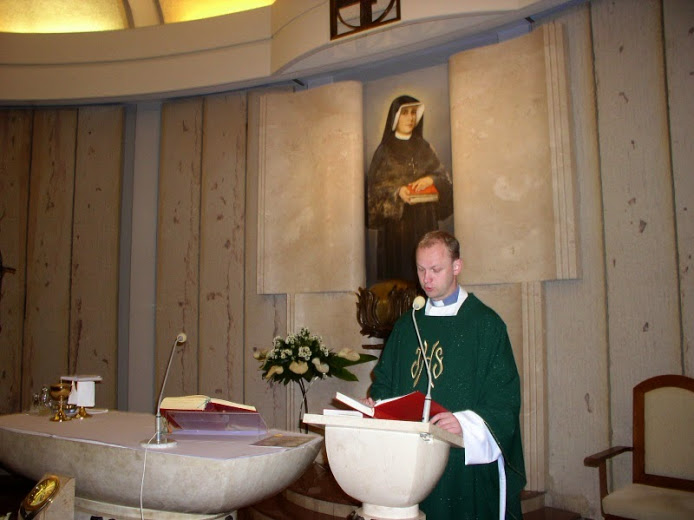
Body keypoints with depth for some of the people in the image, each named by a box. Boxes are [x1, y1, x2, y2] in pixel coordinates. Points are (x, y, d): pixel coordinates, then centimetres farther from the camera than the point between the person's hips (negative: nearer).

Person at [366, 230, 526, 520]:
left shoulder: (485, 324, -4)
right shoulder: (406, 326, 11)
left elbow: (505, 399, -9)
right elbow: (384, 379, 16)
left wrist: (465, 423, -25)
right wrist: (377, 403, -5)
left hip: (468, 463, -4)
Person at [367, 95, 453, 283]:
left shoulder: (424, 148, 15)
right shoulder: (385, 150, 5)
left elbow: (444, 177, 9)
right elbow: (374, 186, -2)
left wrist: (430, 179, -14)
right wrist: (397, 192, -20)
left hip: (425, 220, 3)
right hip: (396, 220, -3)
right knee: (398, 271, -6)